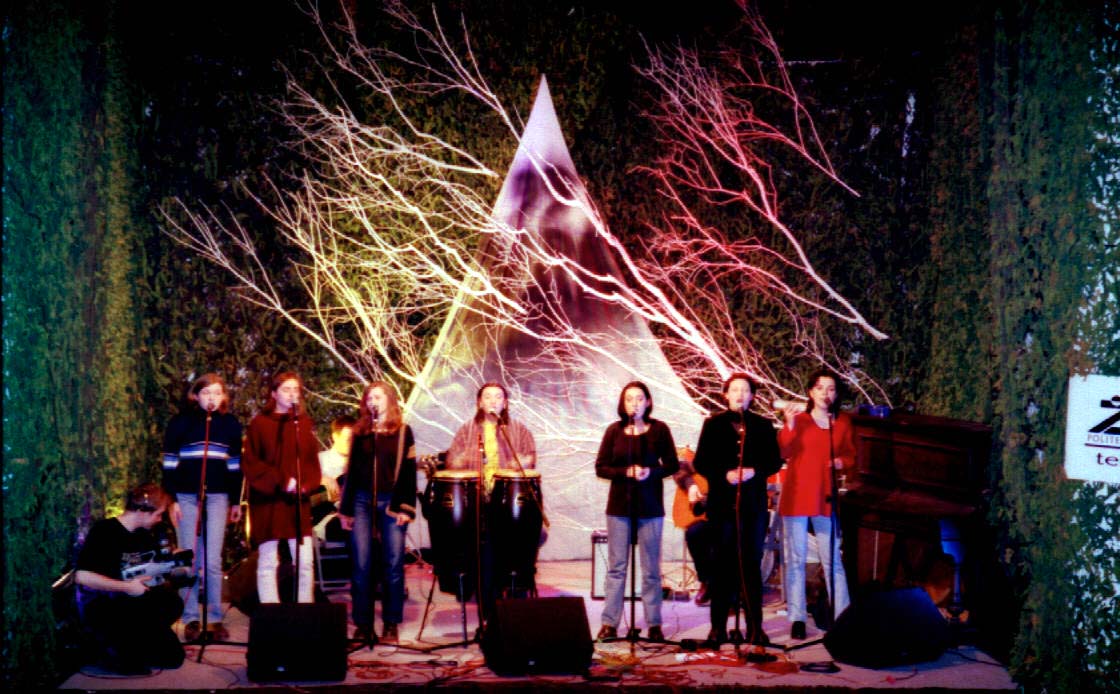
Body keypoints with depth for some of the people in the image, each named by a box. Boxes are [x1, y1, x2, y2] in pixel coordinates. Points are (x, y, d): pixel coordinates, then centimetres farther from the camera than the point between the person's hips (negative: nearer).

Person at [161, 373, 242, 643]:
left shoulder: (231, 424, 9)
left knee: (213, 561, -1)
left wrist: (236, 501, 9)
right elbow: (169, 462, 2)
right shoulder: (180, 422, 3)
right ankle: (190, 620, 7)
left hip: (217, 497, 1)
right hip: (186, 496, -1)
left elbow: (235, 465, 12)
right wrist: (171, 499, -4)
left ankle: (215, 619, 5)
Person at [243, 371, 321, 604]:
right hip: (267, 502, -3)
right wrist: (280, 482, -13)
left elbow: (312, 461, 11)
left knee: (305, 561, -3)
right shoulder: (260, 424, 1)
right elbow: (251, 463, -3)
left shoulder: (305, 424, 12)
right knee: (267, 563, 0)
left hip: (298, 502, 3)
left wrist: (305, 484, -8)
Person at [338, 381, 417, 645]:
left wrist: (405, 507, -9)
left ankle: (391, 625, 3)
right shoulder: (360, 432, 13)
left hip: (391, 502, -2)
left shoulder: (403, 432, 5)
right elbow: (352, 472, 15)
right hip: (362, 502, 2)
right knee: (361, 565, -2)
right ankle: (363, 624, 3)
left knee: (394, 564, -3)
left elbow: (409, 472, 0)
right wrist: (345, 508, 10)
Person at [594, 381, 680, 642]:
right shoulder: (614, 431, 3)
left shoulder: (659, 429, 1)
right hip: (619, 506, 1)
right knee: (616, 567, 2)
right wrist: (626, 472, -14)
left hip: (650, 506, 0)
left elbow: (673, 465, 3)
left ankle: (654, 625, 10)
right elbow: (601, 467, 1)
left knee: (651, 569, 4)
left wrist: (651, 472, -15)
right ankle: (609, 623, 5)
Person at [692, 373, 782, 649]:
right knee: (723, 565, 0)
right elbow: (700, 462, 2)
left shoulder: (763, 426, 9)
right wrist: (725, 475, -13)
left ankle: (755, 627, 7)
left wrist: (755, 471, -12)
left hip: (754, 504, 1)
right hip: (722, 502, -1)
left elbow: (775, 460, 6)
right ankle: (718, 628, 4)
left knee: (752, 564, 3)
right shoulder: (713, 424, 7)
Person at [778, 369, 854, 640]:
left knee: (832, 560, -2)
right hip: (796, 496, -1)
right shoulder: (799, 418, 3)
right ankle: (797, 619, 8)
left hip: (826, 498, 1)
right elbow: (784, 452, -7)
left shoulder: (843, 422, 9)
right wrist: (789, 424, -20)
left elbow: (851, 454, 15)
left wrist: (842, 461, -6)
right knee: (795, 559, 3)